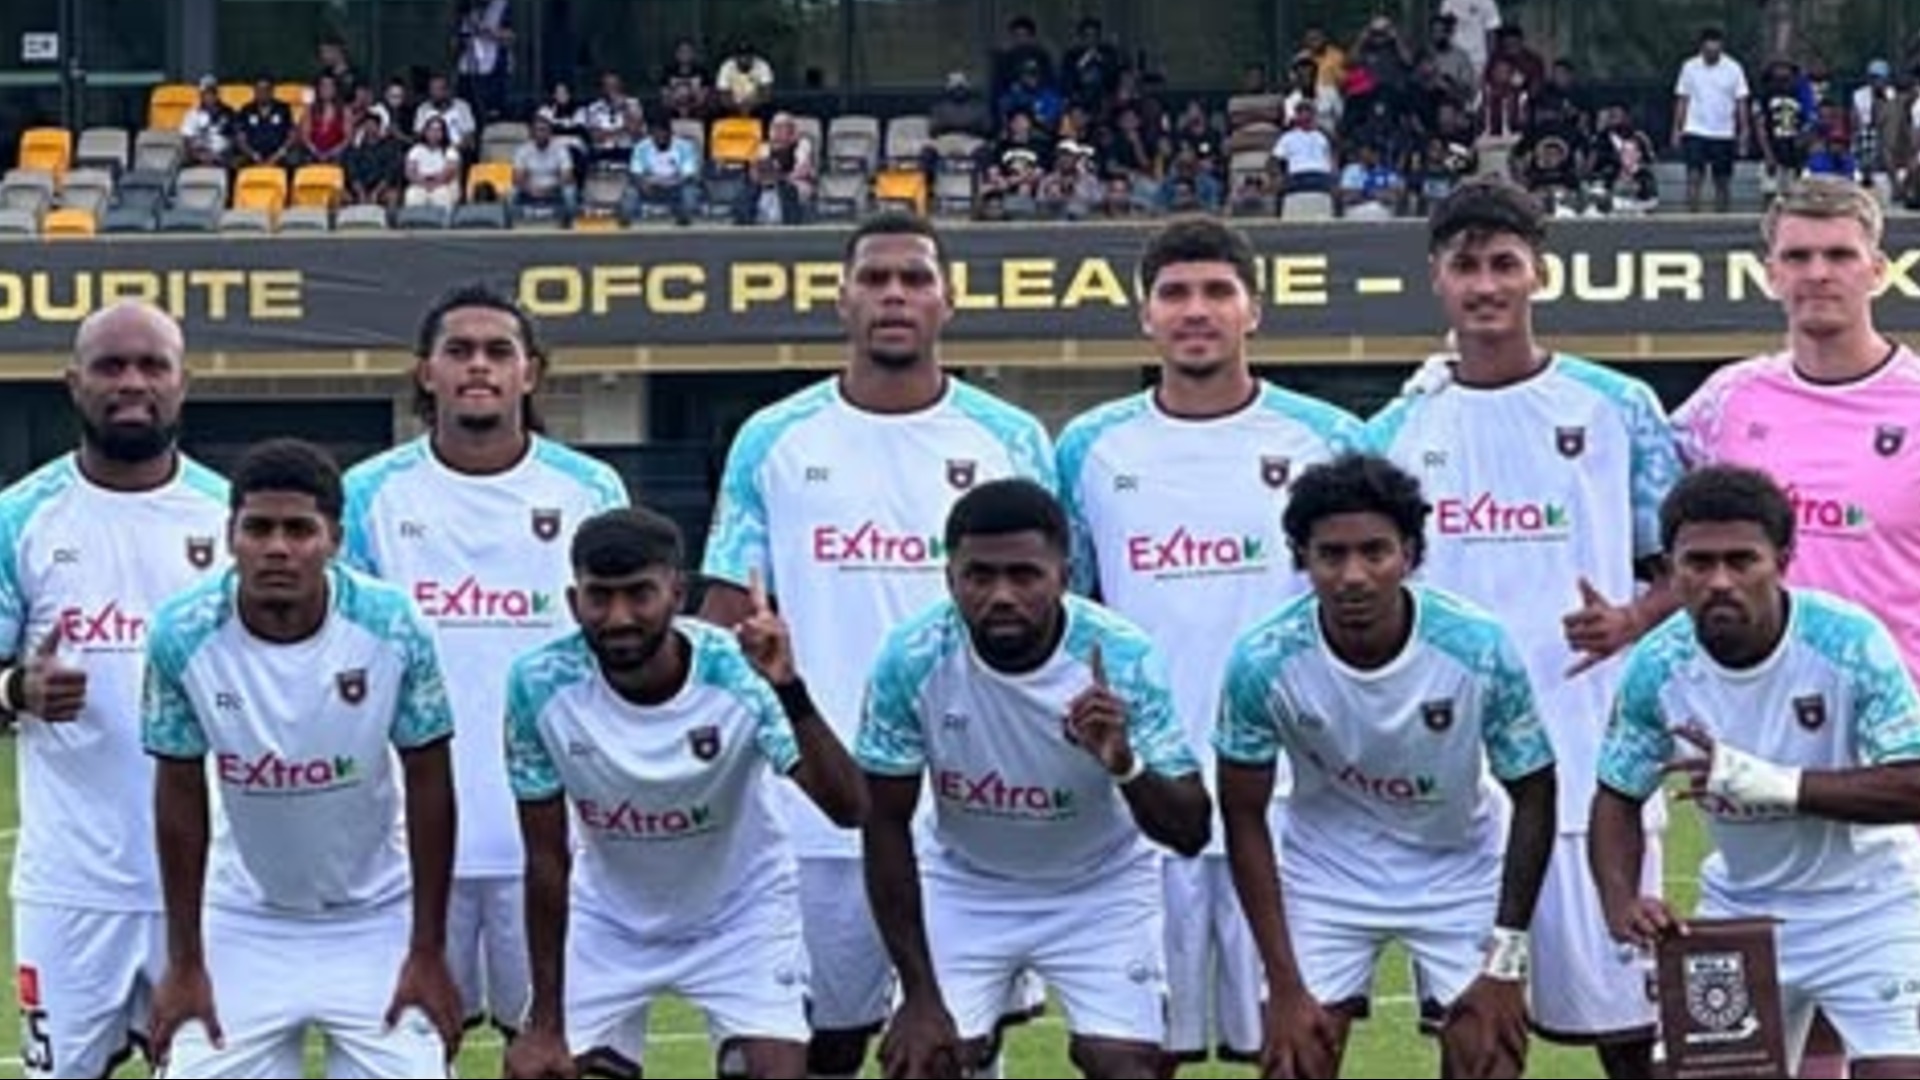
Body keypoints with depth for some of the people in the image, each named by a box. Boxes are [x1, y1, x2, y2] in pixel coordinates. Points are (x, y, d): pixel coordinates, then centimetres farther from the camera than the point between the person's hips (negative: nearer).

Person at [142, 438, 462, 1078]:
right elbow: (181, 798, -4)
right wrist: (184, 963, -2)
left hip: (376, 923, -1)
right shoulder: (182, 636, -16)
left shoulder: (394, 629, -18)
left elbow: (428, 787, -7)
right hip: (244, 927, 1)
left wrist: (428, 953, -7)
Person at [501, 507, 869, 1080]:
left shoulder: (737, 673, -29)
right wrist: (546, 1025, -11)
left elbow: (849, 808, -39)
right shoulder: (540, 685, -24)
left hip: (742, 916, -2)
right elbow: (547, 861, -13)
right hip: (608, 920, 2)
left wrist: (789, 691, -55)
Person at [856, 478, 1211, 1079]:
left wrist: (1123, 765, -46)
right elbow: (886, 826, -12)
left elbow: (1191, 833, -24)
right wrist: (920, 995, -13)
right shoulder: (911, 661, -25)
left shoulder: (1122, 658, -27)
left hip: (1101, 888, -1)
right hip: (965, 886, 1)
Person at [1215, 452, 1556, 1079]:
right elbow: (1245, 818, -10)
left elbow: (1533, 797, -10)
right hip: (1325, 874, 0)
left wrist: (1505, 962, -11)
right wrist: (1285, 986, -12)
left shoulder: (1479, 649, -25)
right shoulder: (1263, 662, -23)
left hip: (1461, 871, 0)